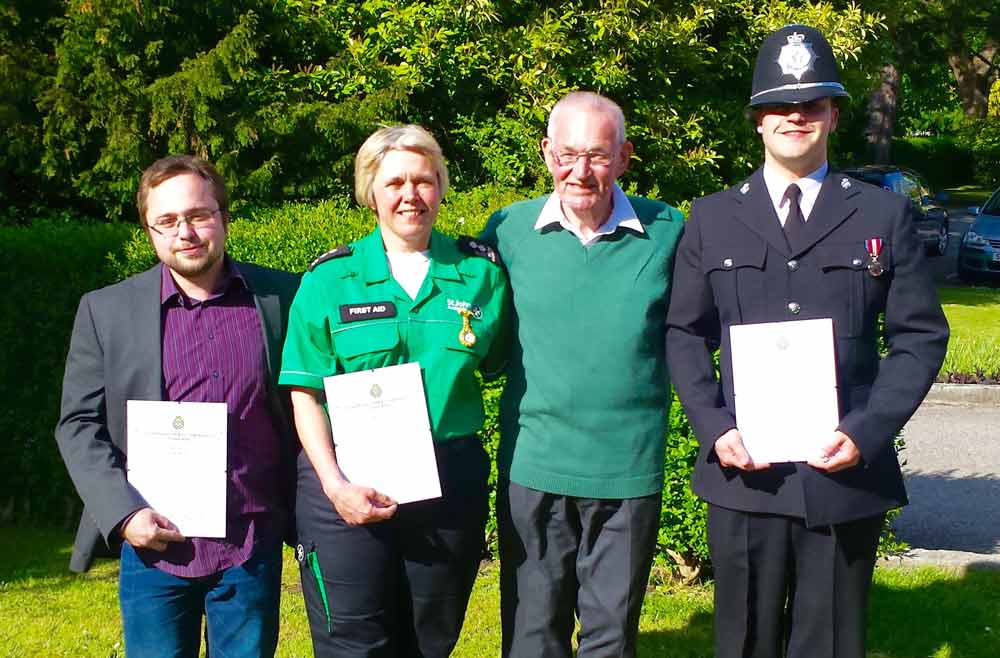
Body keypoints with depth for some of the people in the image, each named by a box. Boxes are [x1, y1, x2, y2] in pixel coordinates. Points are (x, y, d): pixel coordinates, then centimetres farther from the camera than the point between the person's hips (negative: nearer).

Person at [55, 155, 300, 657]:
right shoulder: (105, 311, 3)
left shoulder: (280, 297, 2)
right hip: (154, 546, 0)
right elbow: (79, 424, 3)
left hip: (253, 548, 0)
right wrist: (123, 512, -9)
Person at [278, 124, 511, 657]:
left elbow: (498, 367, 10)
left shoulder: (480, 272, 4)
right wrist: (334, 484, -13)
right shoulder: (330, 279, -1)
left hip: (451, 482, 2)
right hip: (348, 482, -2)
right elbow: (305, 394, -2)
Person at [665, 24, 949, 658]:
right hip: (744, 471, 1)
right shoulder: (712, 218, 9)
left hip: (849, 471, 0)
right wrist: (715, 428, -7)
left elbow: (921, 334, 3)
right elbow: (685, 333, 8)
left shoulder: (883, 214, 6)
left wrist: (868, 432, -10)